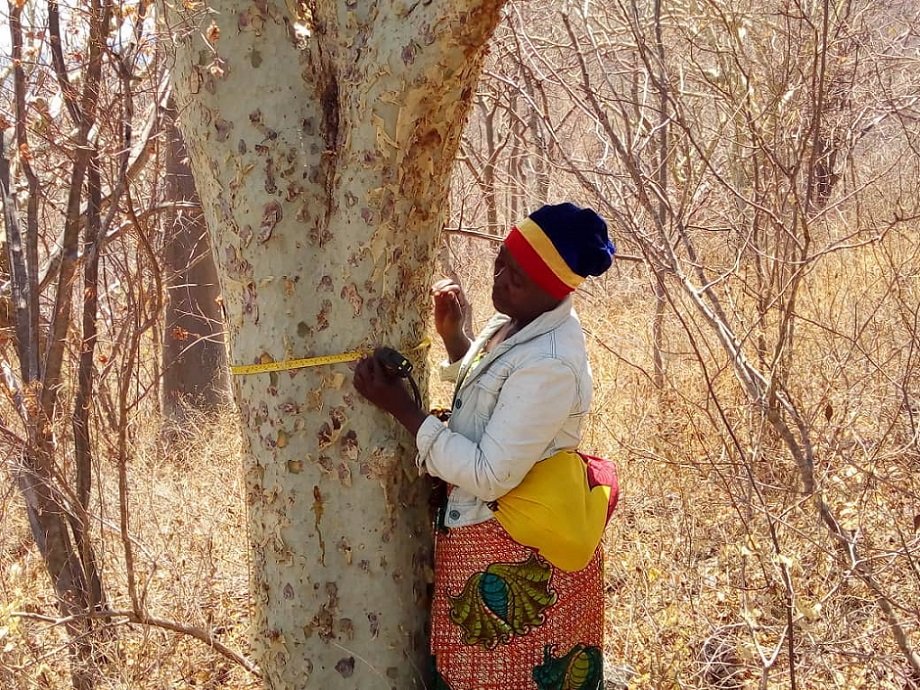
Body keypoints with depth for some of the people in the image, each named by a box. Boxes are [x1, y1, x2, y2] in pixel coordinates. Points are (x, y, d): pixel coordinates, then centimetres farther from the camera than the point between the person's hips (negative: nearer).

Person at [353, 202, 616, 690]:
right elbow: (484, 389, 19)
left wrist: (401, 409, -25)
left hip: (516, 560, -10)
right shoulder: (522, 322, 0)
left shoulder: (549, 365, -30)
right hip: (488, 536, 10)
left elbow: (489, 475, -28)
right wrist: (451, 334, 2)